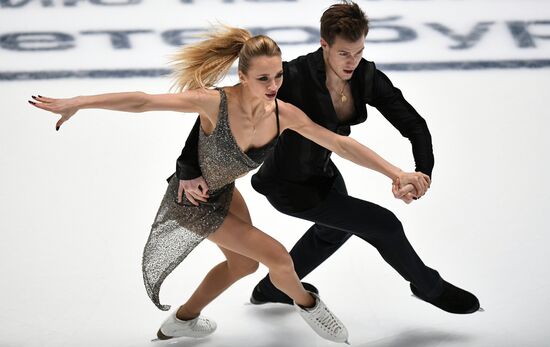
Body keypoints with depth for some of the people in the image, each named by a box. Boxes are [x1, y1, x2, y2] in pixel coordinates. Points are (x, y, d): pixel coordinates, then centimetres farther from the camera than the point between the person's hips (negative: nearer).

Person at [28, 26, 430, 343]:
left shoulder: (284, 115, -22)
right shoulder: (216, 103, -36)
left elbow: (341, 144, -18)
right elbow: (144, 101, -33)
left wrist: (397, 173, -23)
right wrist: (78, 103, -33)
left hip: (223, 191, 7)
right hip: (192, 201, -6)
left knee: (243, 263, 25)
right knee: (278, 257, -6)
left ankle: (182, 320, 47)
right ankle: (307, 305, 26)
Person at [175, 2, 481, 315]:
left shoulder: (366, 76, -17)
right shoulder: (295, 77, -35)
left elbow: (414, 124, -16)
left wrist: (423, 173, -34)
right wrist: (190, 169, -37)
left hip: (321, 170, 8)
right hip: (291, 187, -8)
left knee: (337, 227, 35)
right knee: (384, 225, -3)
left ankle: (272, 289, 58)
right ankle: (430, 287, 28)